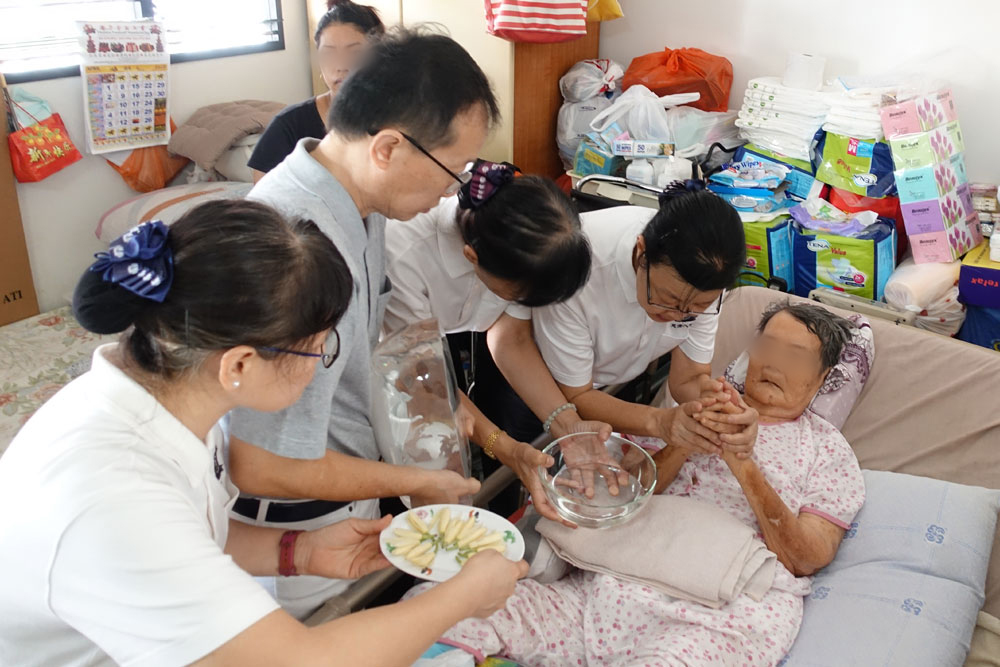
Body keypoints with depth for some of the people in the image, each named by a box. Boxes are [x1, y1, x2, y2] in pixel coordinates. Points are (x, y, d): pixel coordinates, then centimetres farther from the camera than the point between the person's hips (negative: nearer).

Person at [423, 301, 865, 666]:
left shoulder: (828, 450, 16)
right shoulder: (699, 409, 21)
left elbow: (807, 560, 1)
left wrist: (745, 467, -9)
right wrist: (682, 443, -6)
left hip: (724, 614, -1)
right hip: (619, 583, 2)